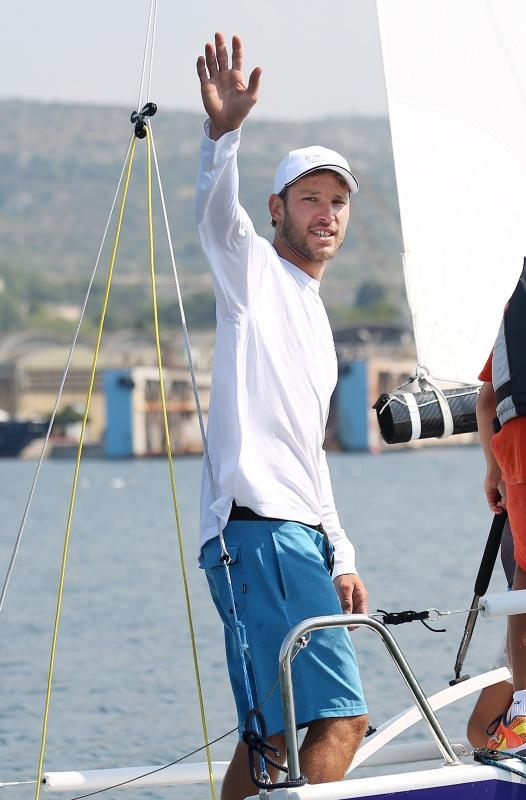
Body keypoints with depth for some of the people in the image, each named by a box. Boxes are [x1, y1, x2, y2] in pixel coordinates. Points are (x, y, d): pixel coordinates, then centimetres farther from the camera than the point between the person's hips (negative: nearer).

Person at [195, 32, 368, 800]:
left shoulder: (313, 314, 27)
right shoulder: (254, 268, 3)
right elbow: (216, 214, -21)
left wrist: (340, 555, 24)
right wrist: (224, 131, -40)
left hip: (298, 536, 9)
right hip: (256, 530, -9)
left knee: (275, 733, 7)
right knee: (341, 716, -17)